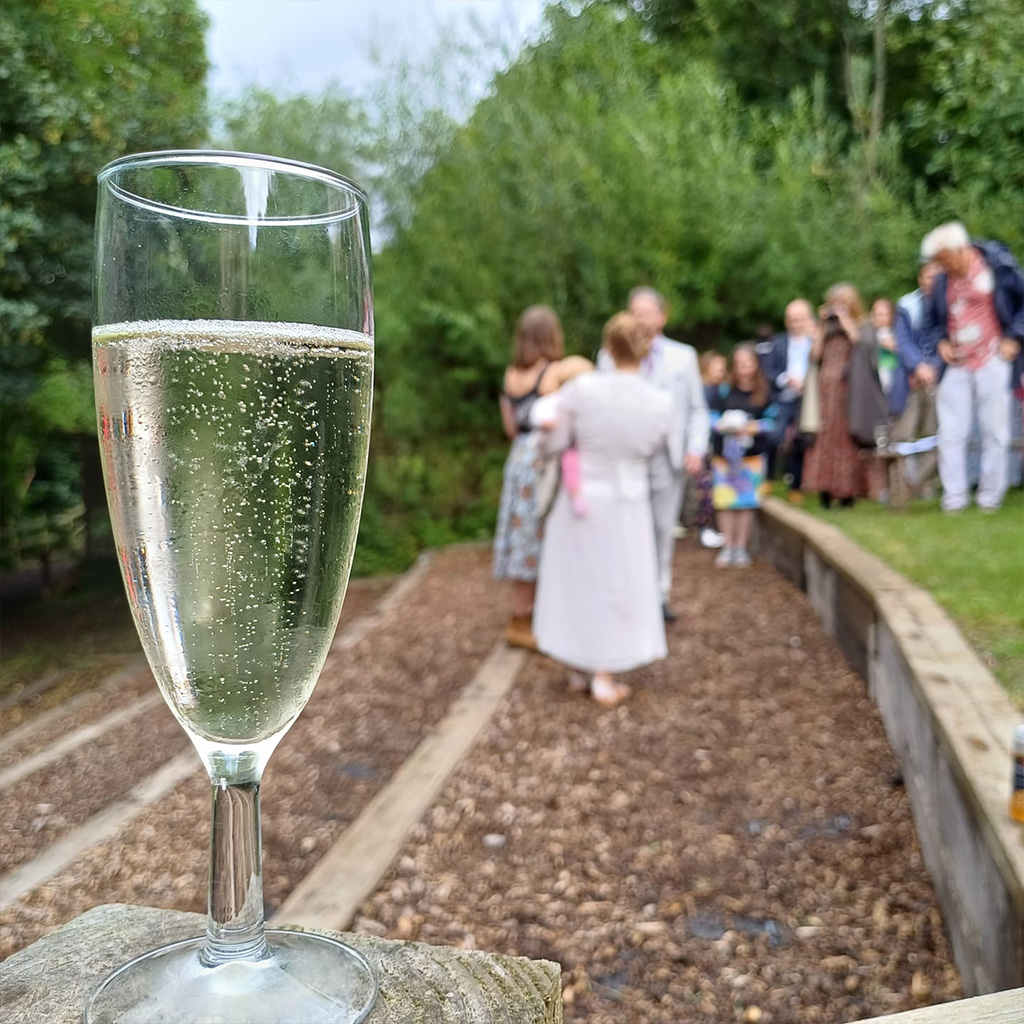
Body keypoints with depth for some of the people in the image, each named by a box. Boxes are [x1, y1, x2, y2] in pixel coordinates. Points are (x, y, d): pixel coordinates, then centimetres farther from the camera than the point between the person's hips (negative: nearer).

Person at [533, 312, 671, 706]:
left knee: (579, 582, 14)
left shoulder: (582, 388, -17)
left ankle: (580, 669, 23)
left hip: (582, 499, 0)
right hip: (629, 501, 0)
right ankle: (604, 676, 14)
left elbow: (552, 442, -9)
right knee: (618, 585, 12)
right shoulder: (661, 402, -11)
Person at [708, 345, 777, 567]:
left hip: (753, 455, 0)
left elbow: (771, 421, 2)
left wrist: (754, 428, -16)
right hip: (725, 453, 0)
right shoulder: (724, 391, 2)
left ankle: (741, 548, 11)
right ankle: (728, 547, 9)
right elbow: (713, 418, 3)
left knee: (747, 501, 1)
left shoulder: (765, 392, 2)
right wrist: (724, 426, -17)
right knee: (725, 501, -1)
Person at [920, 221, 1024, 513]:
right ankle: (954, 497, 8)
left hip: (992, 362, -3)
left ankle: (991, 495, 14)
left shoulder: (999, 267, -4)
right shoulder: (942, 281, 6)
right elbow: (930, 321, 18)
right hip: (955, 365, 3)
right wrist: (939, 342, 0)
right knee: (951, 434, 0)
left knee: (994, 431, 3)